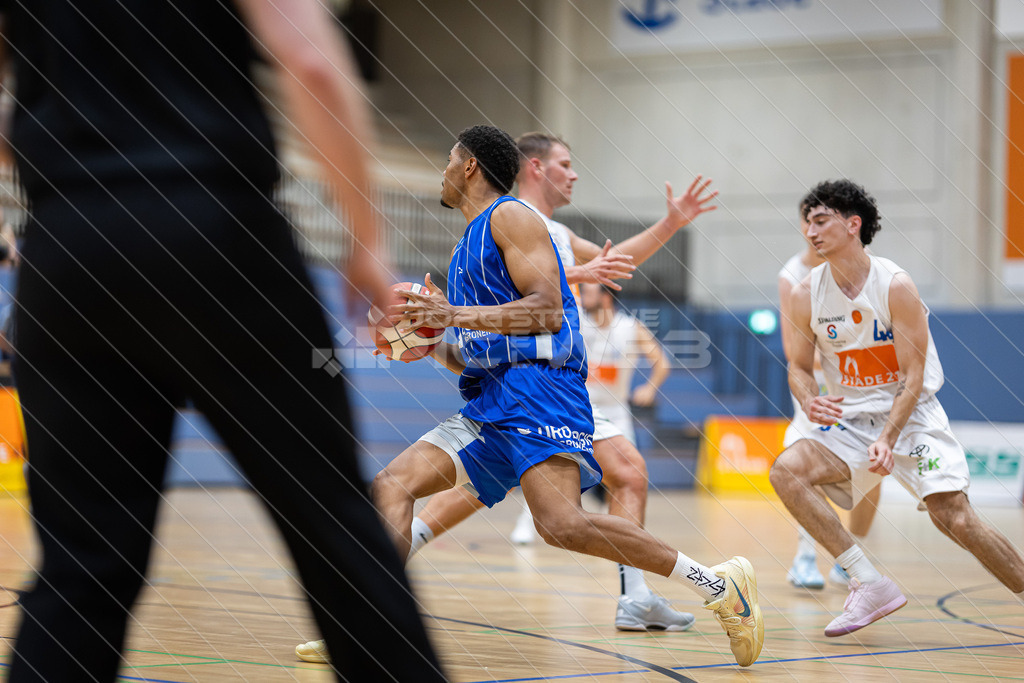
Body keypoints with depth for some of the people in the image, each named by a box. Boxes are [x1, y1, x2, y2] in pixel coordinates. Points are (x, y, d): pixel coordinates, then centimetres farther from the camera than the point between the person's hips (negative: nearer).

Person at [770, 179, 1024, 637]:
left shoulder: (895, 286, -15)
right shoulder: (806, 295, -4)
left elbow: (913, 379, -14)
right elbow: (799, 367, 7)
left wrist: (887, 440, -28)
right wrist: (809, 403, -16)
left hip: (912, 415, -4)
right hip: (850, 422, 4)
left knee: (954, 518, -18)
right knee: (786, 471, -22)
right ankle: (870, 585, -18)